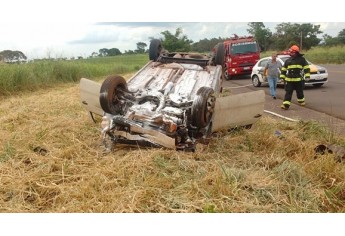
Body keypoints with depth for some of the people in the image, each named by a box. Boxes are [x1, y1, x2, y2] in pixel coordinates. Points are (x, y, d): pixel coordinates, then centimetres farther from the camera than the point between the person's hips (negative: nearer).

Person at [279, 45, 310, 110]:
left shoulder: (302, 59, 1)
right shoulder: (288, 61, 10)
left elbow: (306, 68, 1)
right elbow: (284, 69, 16)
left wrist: (307, 76, -7)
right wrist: (282, 77, 10)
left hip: (299, 80, -2)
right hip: (289, 80, 2)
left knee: (300, 92, 13)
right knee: (288, 92, -5)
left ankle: (301, 101, 36)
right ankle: (286, 105, -10)